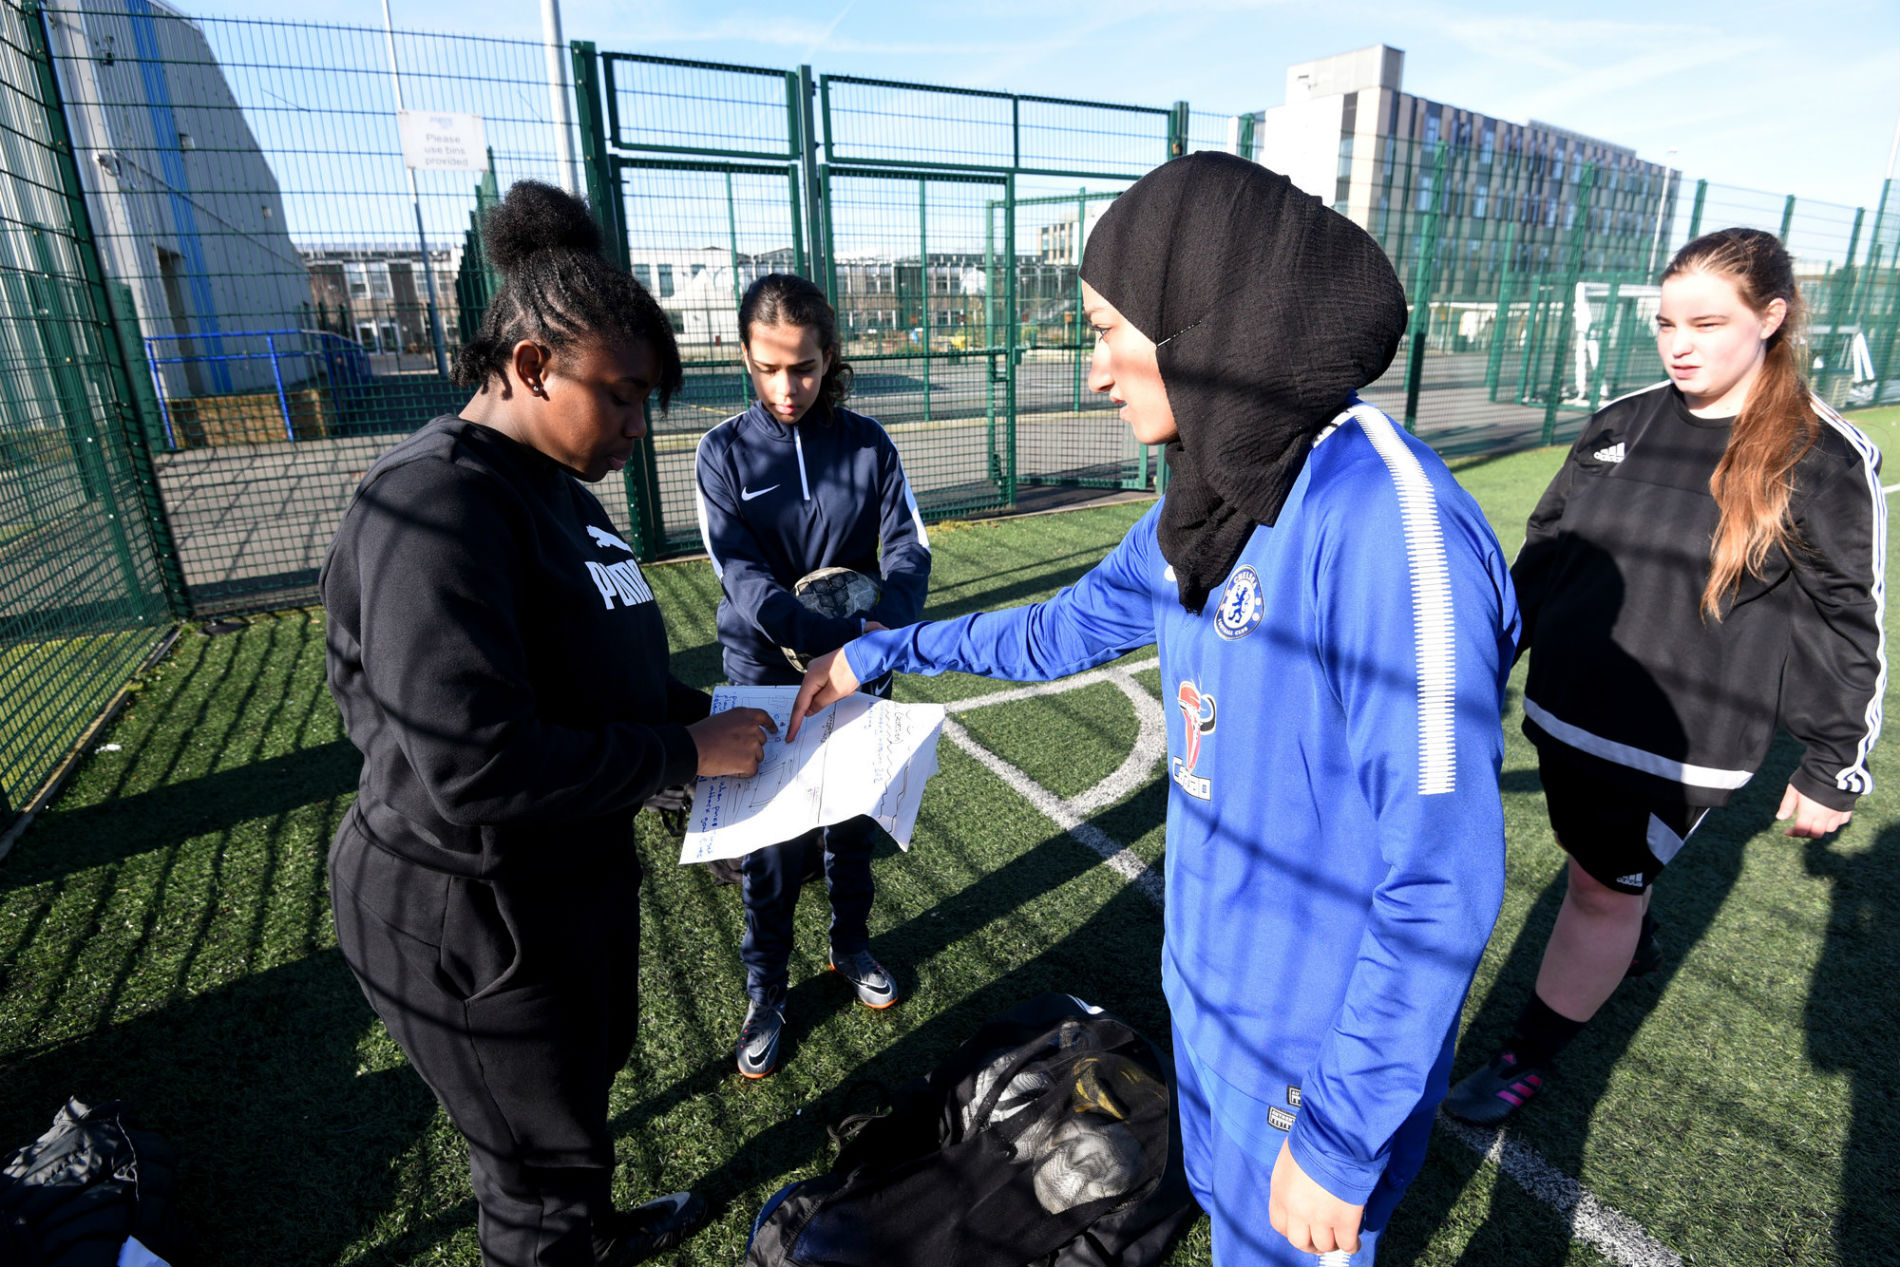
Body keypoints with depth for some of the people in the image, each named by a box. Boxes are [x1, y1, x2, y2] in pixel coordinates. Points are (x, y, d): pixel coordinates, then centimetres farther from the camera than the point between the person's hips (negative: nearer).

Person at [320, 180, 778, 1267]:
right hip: (474, 917, -9)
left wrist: (699, 709, 0)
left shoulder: (551, 485, 5)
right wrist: (685, 754, -24)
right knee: (543, 1164, 14)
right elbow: (475, 765, -33)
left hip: (580, 871, 10)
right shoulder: (435, 505, -26)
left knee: (588, 1079, 32)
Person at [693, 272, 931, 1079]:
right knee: (769, 847, 8)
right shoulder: (724, 451, -7)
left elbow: (909, 545, -6)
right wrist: (841, 638, -29)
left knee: (855, 824, 17)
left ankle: (851, 944, 43)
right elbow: (742, 578, -16)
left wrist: (886, 629, -25)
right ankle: (765, 989, 30)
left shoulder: (867, 443, -2)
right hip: (767, 679, -2)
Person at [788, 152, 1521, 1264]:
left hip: (1324, 1038, -7)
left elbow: (1442, 882, -27)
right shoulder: (1219, 496, -3)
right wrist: (881, 653, 16)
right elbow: (1074, 627, 11)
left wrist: (1341, 1140, -19)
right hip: (1213, 985, 8)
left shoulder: (1388, 527, -30)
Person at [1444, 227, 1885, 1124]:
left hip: (1681, 744, -4)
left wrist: (1833, 772, -2)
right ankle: (1634, 945, 54)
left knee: (1605, 888, 6)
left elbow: (1850, 629, -5)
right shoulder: (1621, 423, 2)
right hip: (1564, 714, 5)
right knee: (1591, 859, 21)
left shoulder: (1829, 461, -10)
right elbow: (1544, 546, 11)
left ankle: (1529, 1058, 24)